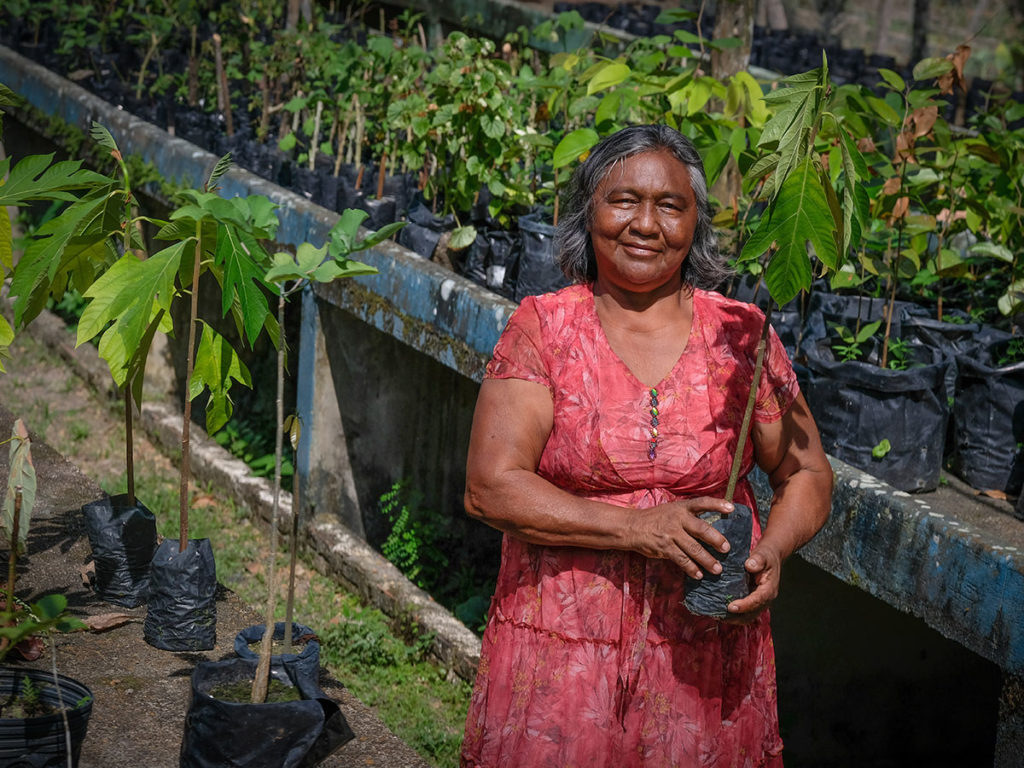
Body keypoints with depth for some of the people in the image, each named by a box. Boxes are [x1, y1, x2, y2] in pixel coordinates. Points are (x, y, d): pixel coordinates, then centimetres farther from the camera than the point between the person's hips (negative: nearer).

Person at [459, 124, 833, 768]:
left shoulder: (741, 334, 1)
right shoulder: (544, 328, -3)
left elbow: (808, 478, 8)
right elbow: (490, 487, -11)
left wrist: (771, 553, -13)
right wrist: (637, 528, -21)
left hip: (705, 653, 1)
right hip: (560, 653, -1)